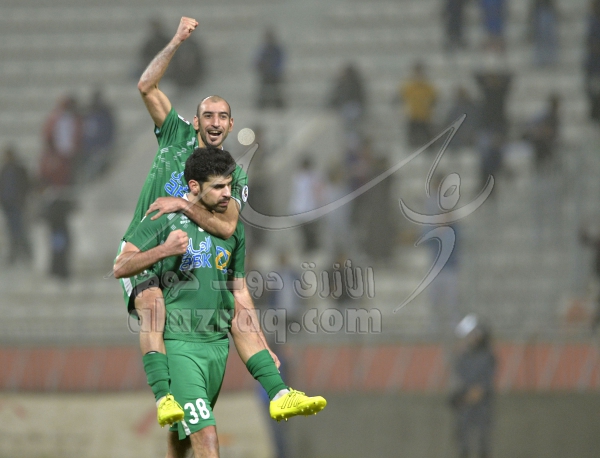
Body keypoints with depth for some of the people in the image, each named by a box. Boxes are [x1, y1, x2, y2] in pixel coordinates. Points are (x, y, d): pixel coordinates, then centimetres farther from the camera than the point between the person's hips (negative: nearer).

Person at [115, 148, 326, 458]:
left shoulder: (233, 229, 13)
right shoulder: (165, 219, -4)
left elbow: (239, 292, 20)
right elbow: (120, 268, -9)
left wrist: (264, 350, 18)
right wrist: (163, 250, -25)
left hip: (218, 343, 6)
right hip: (179, 343, -6)